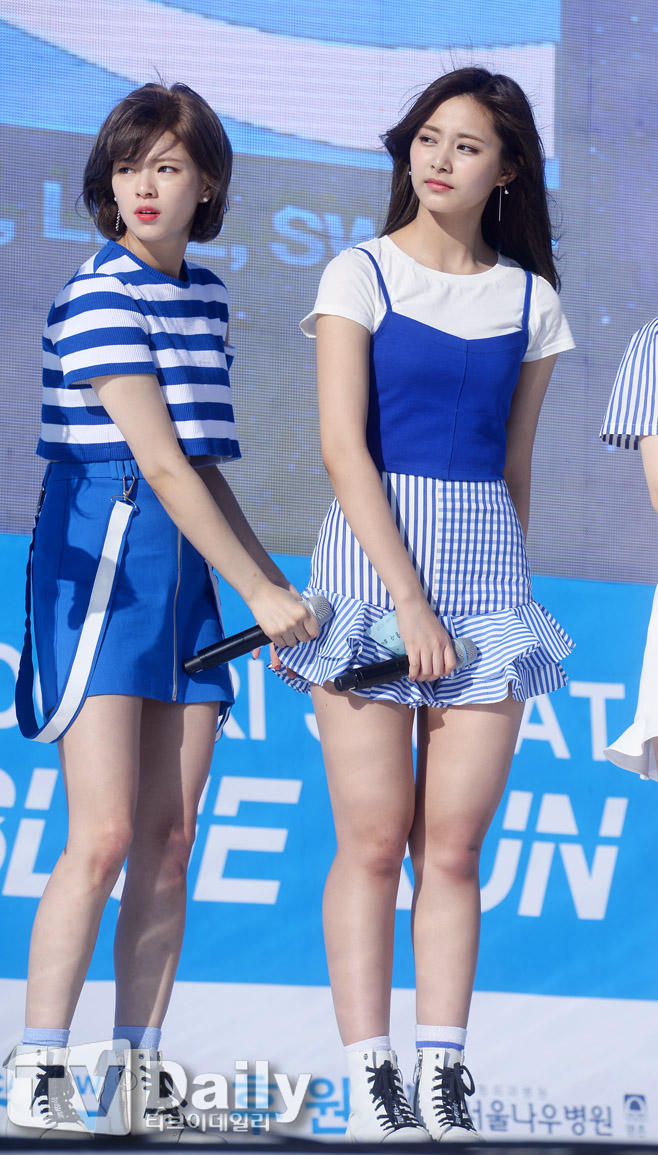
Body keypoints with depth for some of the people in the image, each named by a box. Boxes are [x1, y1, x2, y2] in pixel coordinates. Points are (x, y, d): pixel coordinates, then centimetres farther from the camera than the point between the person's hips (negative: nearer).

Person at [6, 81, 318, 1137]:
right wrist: (257, 589, -15)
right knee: (104, 835, -14)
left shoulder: (205, 295, 14)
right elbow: (159, 462, -16)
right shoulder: (100, 297, -12)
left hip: (188, 565, 8)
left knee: (170, 840, 4)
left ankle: (139, 1079, 7)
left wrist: (271, 578, 16)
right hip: (102, 558, -8)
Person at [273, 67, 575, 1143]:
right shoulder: (361, 275, 1)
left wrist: (516, 594, 15)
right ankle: (369, 1081, -3)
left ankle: (444, 1074, 3)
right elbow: (342, 446, -7)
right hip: (372, 554, -3)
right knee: (373, 839, -5)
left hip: (489, 567, 3)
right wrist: (411, 598, -14)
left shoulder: (530, 301, 10)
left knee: (454, 845, 0)